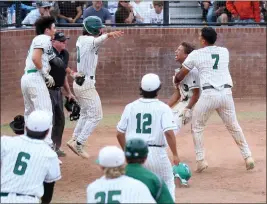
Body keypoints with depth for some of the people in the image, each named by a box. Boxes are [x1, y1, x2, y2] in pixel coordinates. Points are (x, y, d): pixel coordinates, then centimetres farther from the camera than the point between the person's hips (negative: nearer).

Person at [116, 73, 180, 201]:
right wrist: (175, 154, -9)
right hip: (156, 152, -3)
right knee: (167, 183, 17)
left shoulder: (130, 107, 5)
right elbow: (169, 132, -18)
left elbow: (119, 133, 8)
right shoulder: (163, 108, -6)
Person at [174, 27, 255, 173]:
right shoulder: (224, 51, 15)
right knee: (234, 126, 17)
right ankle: (247, 157, 13)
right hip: (226, 93, 4)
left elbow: (179, 76, 11)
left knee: (197, 127, 14)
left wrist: (176, 81, 33)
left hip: (208, 93, -3)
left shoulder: (195, 54, 4)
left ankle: (201, 160, 7)